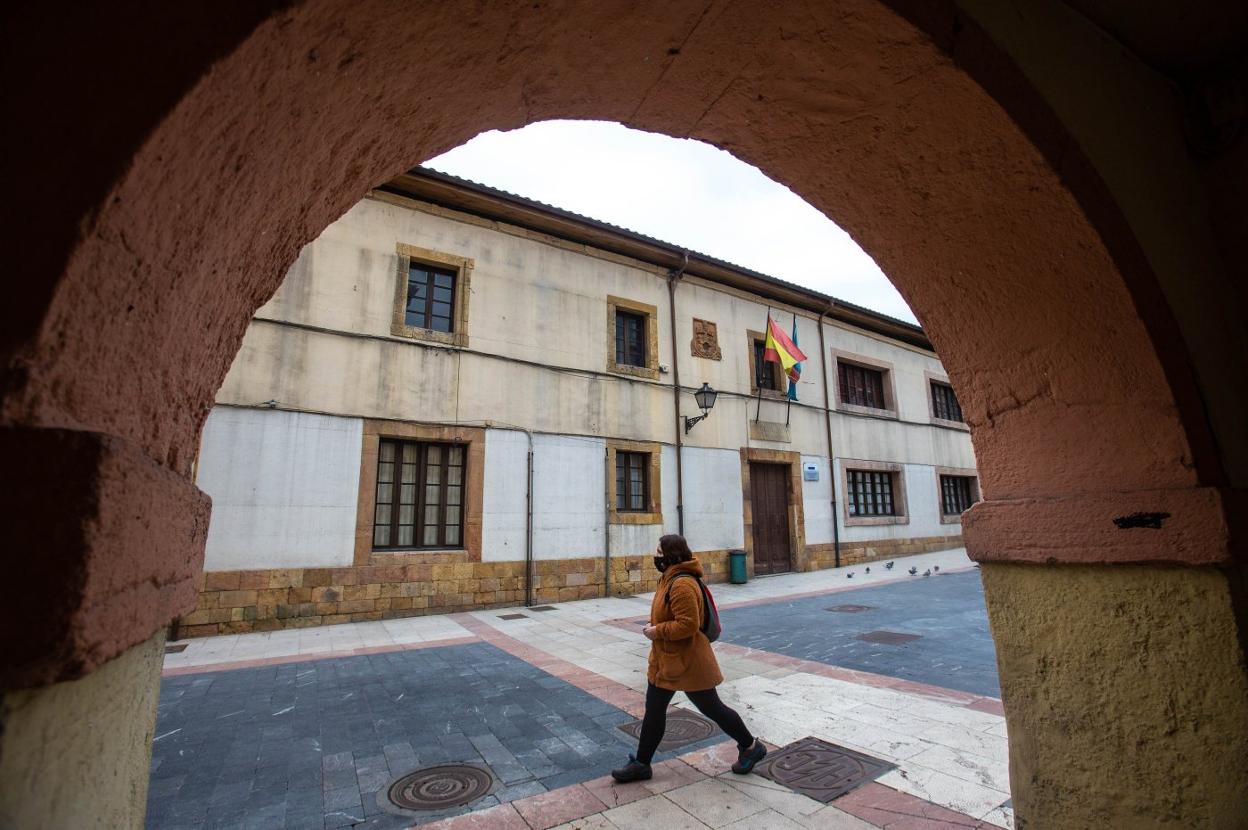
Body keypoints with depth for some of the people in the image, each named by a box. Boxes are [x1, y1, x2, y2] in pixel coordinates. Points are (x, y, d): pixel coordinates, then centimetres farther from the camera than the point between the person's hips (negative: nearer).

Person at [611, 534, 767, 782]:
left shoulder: (682, 584, -28)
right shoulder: (669, 578, 5)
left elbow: (688, 625, -32)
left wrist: (657, 631, -23)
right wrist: (655, 628, 6)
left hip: (686, 662, -10)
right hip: (666, 660, 10)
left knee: (712, 708, 9)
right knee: (653, 711, 16)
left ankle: (751, 747, 31)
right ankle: (641, 764, 30)